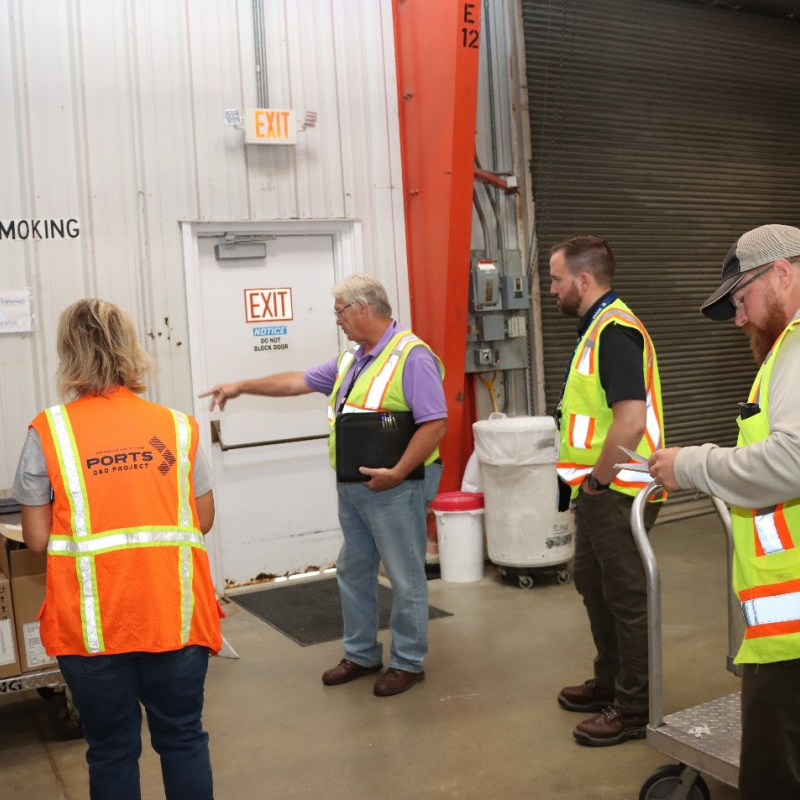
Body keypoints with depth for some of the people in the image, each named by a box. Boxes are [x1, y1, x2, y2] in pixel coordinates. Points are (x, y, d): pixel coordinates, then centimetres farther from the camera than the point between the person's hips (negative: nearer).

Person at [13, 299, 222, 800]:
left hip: (91, 622, -1)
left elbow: (37, 538, -4)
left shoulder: (48, 431, -6)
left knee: (112, 750, 16)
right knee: (183, 739, 16)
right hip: (175, 613, 1)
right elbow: (204, 520, 4)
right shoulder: (178, 426, -1)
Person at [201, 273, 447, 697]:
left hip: (394, 488, -9)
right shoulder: (351, 359, 14)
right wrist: (242, 387, 20)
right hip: (352, 488, 9)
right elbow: (297, 381, 21)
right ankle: (361, 654, 33)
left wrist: (396, 473, -24)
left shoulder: (412, 356, -15)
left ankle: (408, 662, 19)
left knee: (405, 579, 4)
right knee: (353, 572, 17)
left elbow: (435, 423, -21)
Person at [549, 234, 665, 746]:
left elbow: (630, 419, -30)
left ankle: (634, 708, 17)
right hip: (599, 490, 10)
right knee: (594, 584, 21)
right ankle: (610, 682, 37)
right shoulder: (599, 328, 13)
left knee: (626, 597, 2)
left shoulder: (615, 330, -19)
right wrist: (589, 482, 15)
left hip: (616, 492, -10)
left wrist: (598, 479, -20)